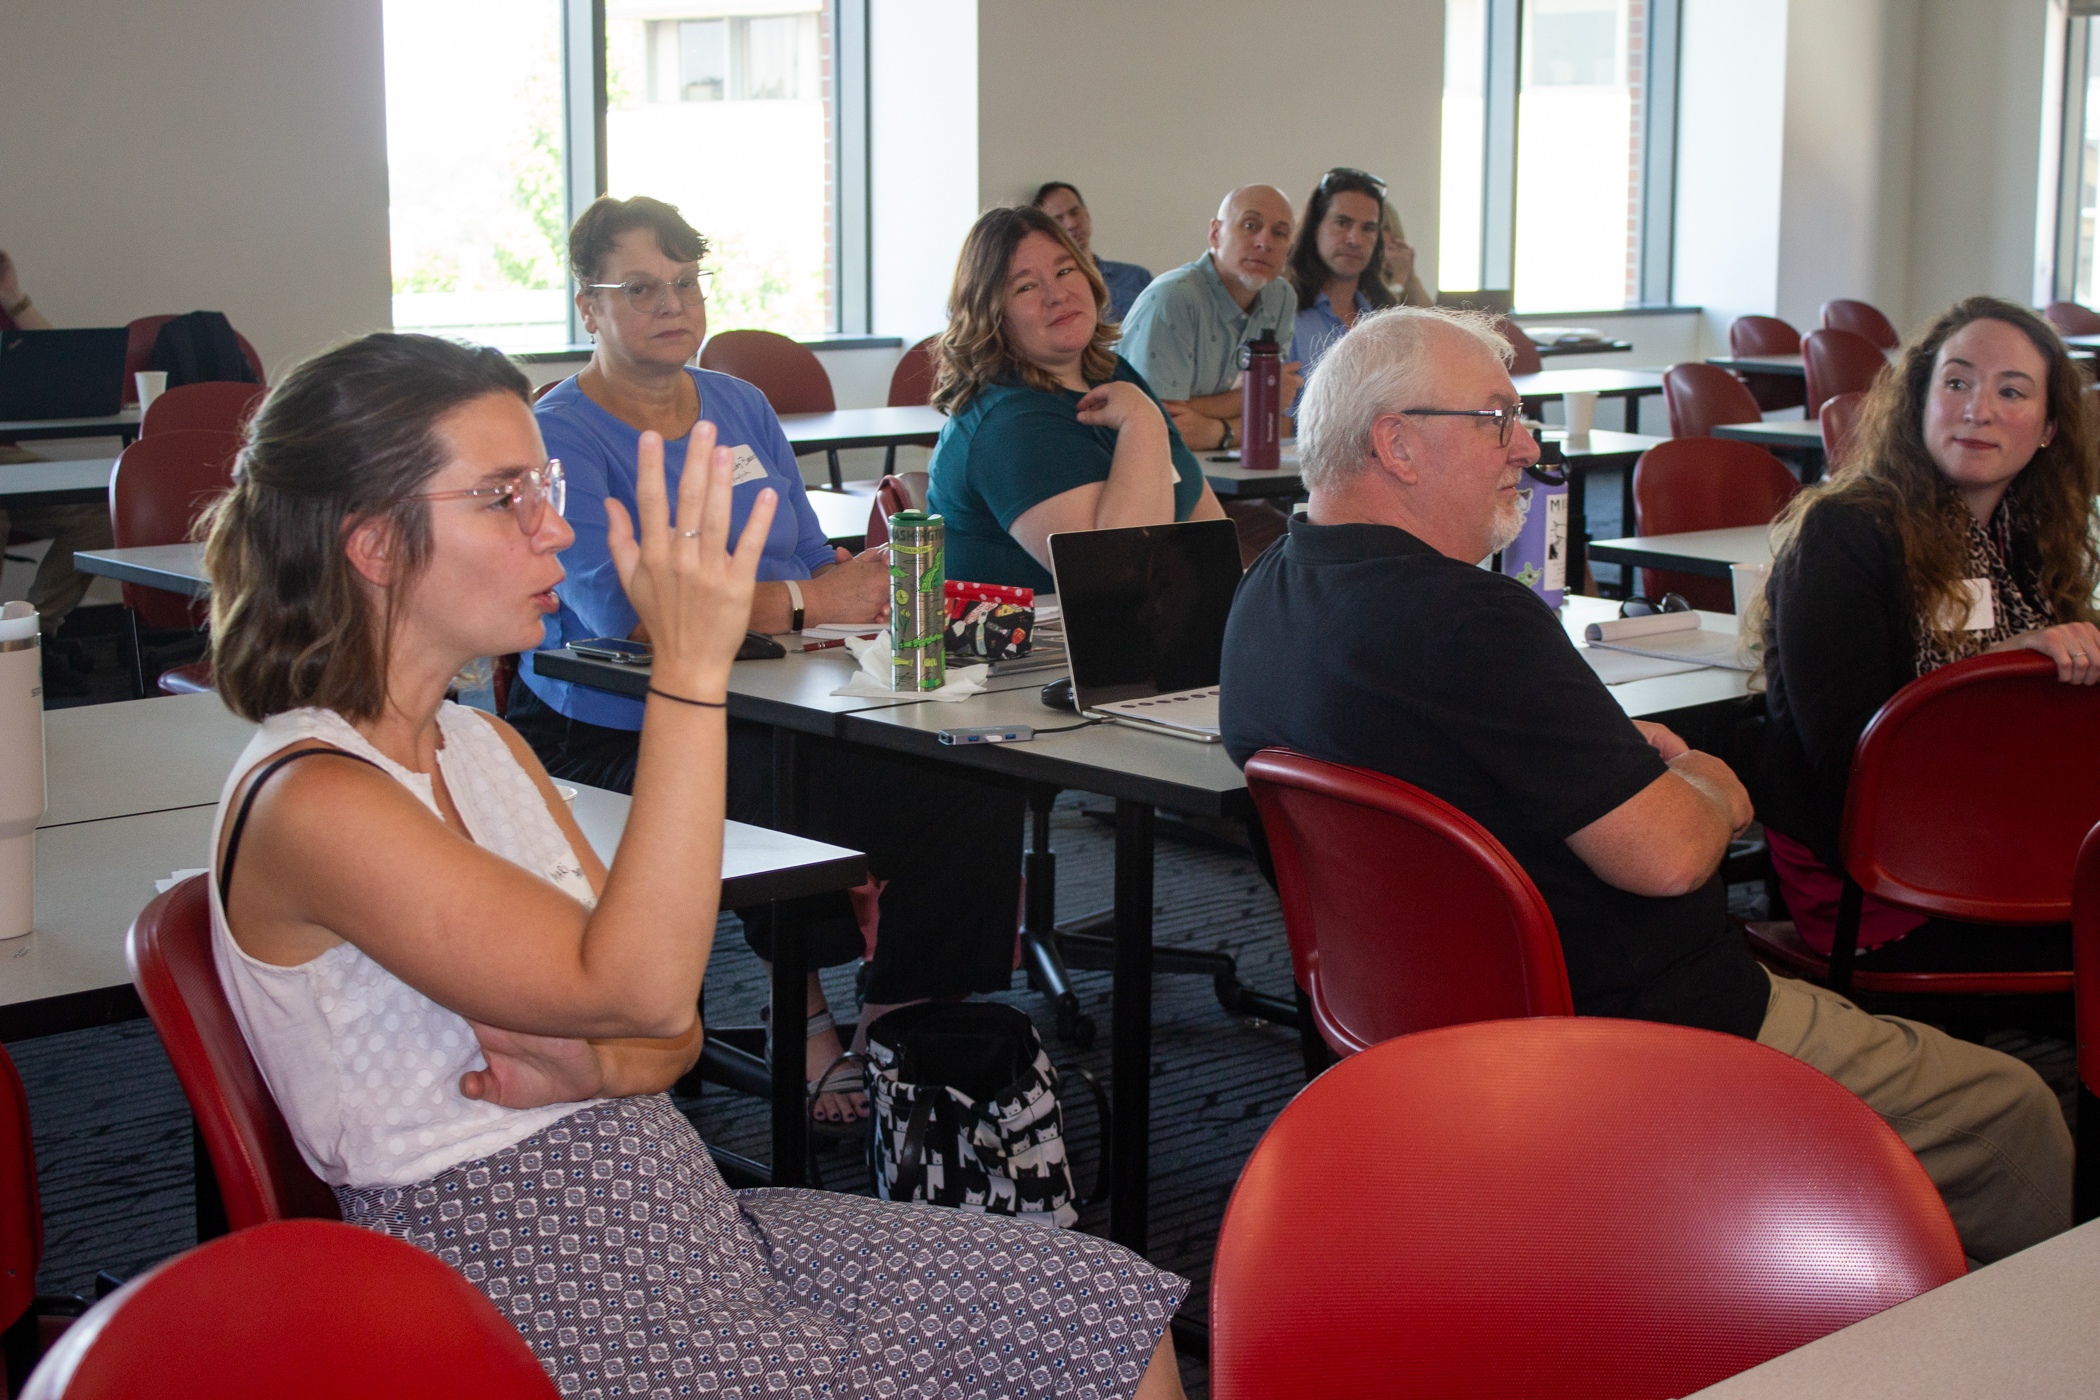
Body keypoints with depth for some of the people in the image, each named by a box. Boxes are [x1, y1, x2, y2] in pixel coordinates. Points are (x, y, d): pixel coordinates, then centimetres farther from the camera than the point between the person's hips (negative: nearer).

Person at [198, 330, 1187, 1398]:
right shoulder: (307, 802, -18)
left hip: (676, 1212, 8)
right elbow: (641, 987, -26)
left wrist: (599, 1067, -13)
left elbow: (670, 1035, 11)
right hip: (527, 1289, -8)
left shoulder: (485, 748, 10)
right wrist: (691, 667, -27)